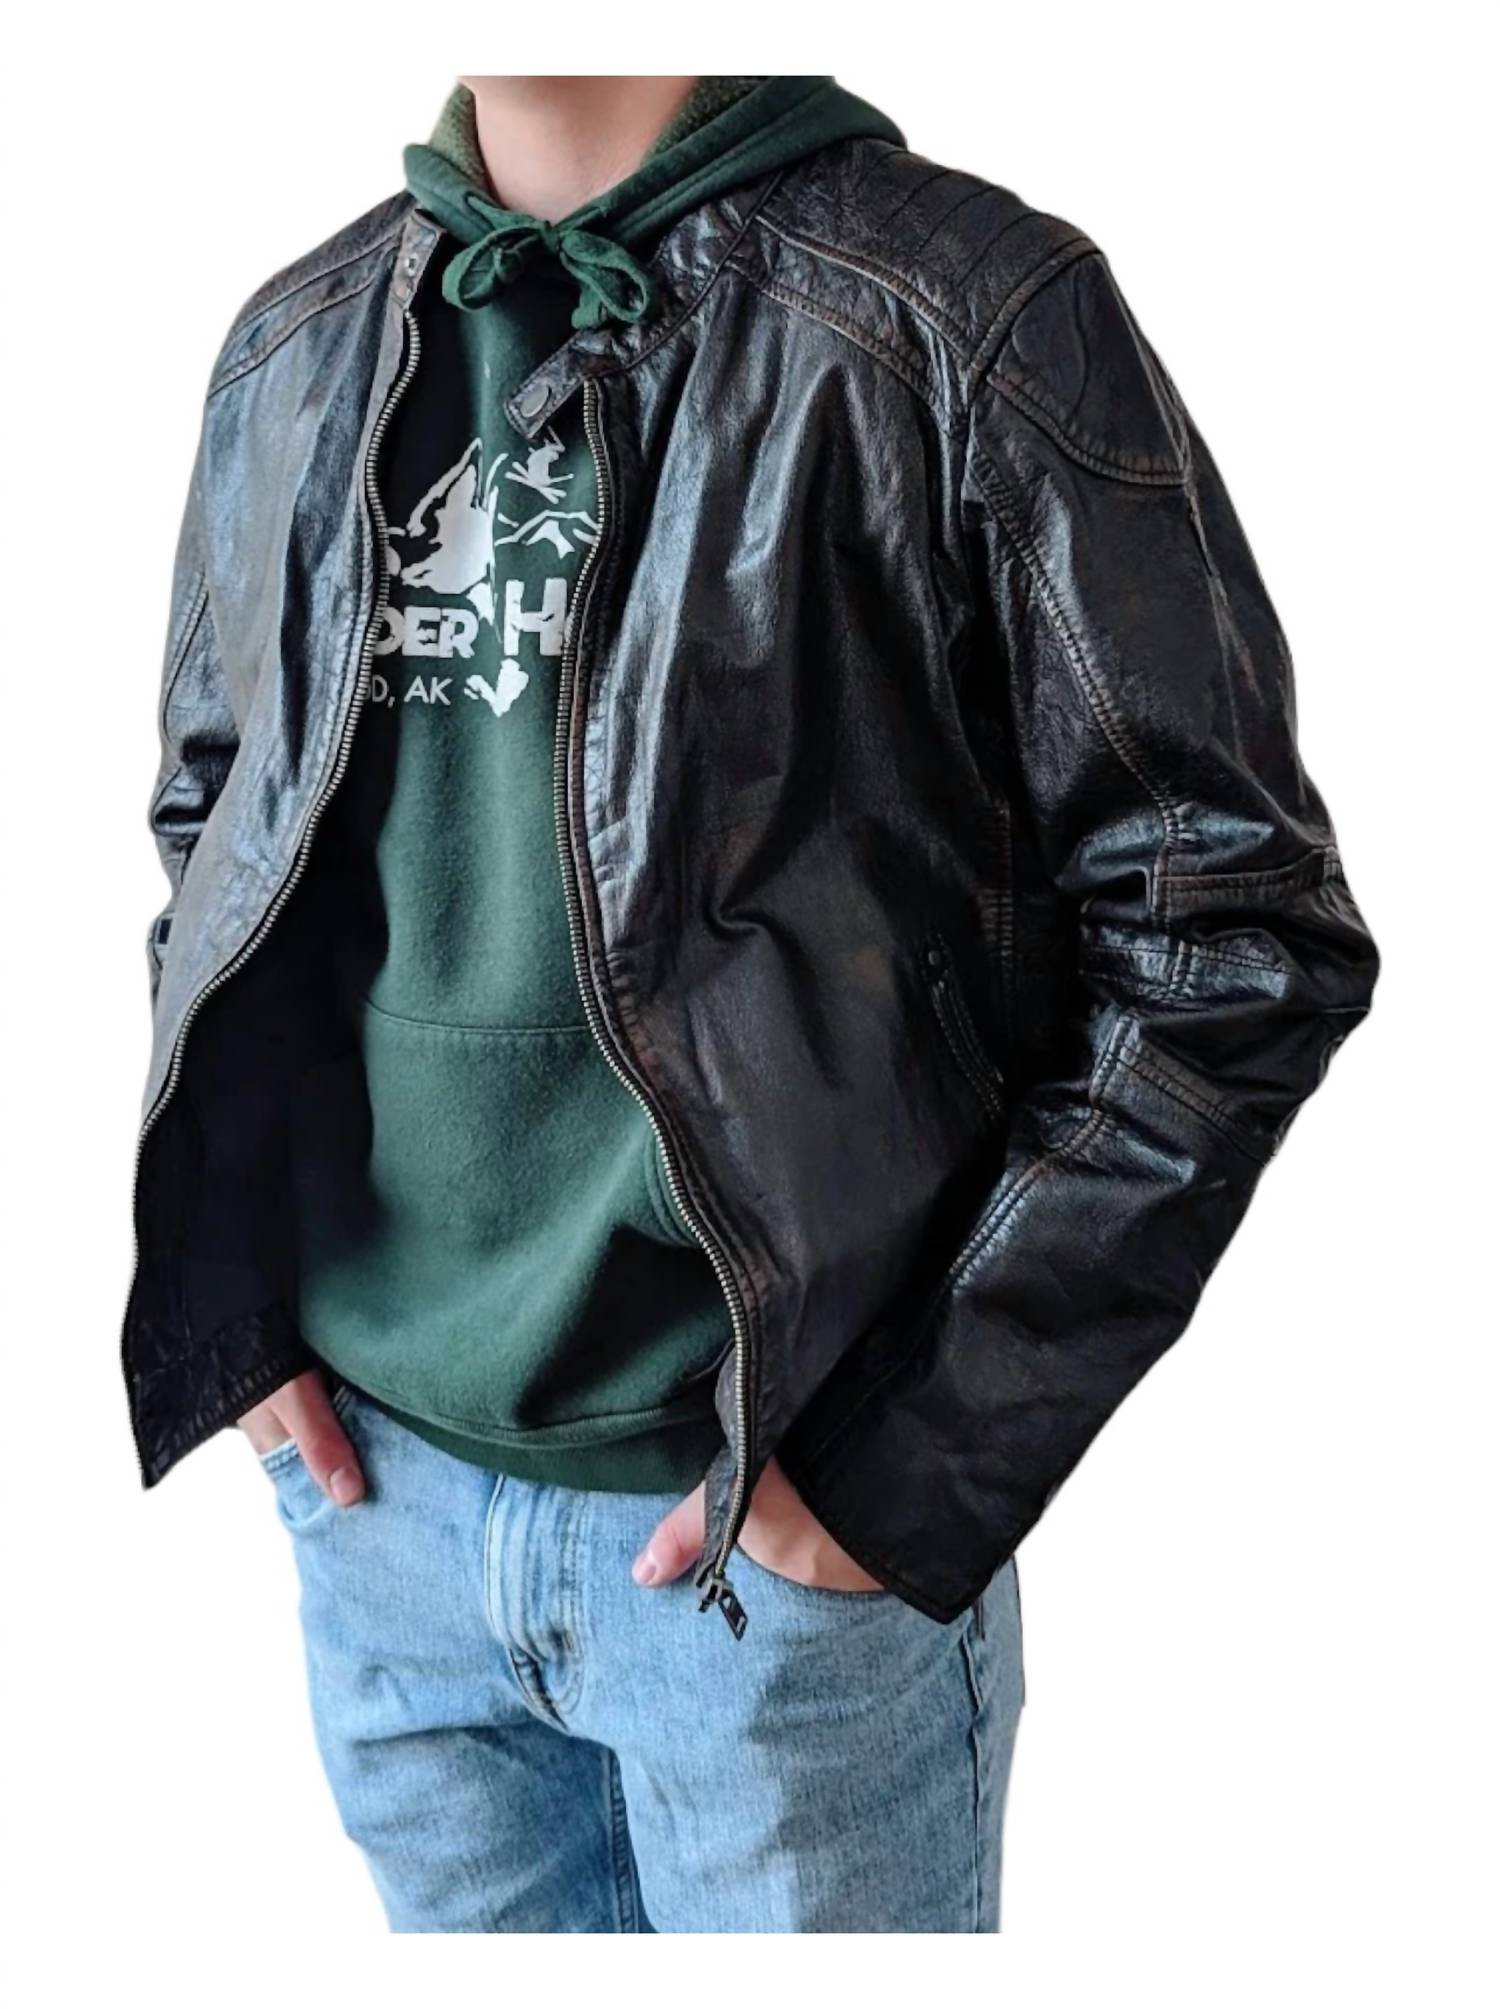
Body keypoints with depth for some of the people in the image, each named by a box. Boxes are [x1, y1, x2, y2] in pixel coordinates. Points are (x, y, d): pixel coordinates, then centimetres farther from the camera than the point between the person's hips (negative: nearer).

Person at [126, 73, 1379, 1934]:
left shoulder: (969, 317, -11)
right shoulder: (296, 347, 6)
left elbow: (1240, 931, -11)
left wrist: (923, 1453, -13)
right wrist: (219, 1293, 5)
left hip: (785, 1519, -4)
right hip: (371, 1485, 5)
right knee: (464, 1934, 24)